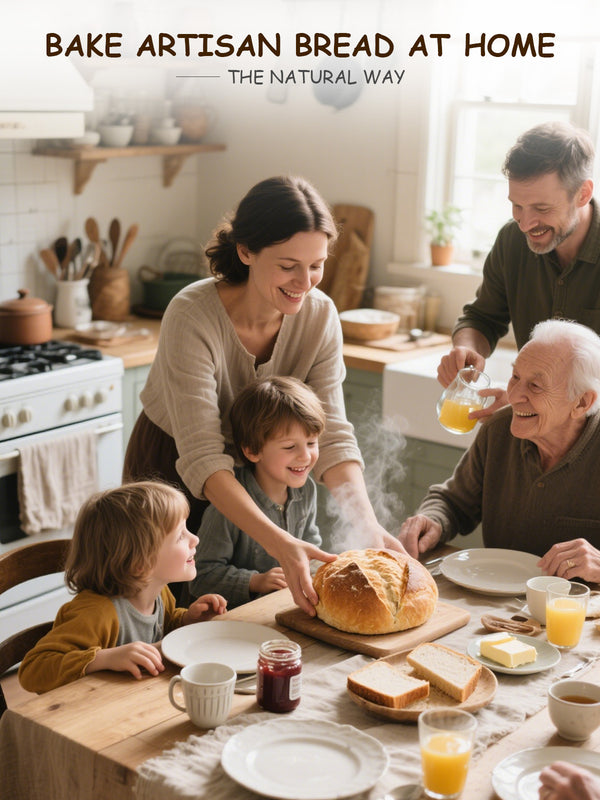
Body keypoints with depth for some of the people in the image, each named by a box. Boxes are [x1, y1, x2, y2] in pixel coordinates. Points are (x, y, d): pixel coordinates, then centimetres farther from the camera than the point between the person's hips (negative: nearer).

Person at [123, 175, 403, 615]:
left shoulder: (319, 315, -17)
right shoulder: (192, 316, -32)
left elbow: (332, 434, -18)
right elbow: (202, 459, -36)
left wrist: (368, 526, -34)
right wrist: (280, 543, -47)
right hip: (171, 471, -3)